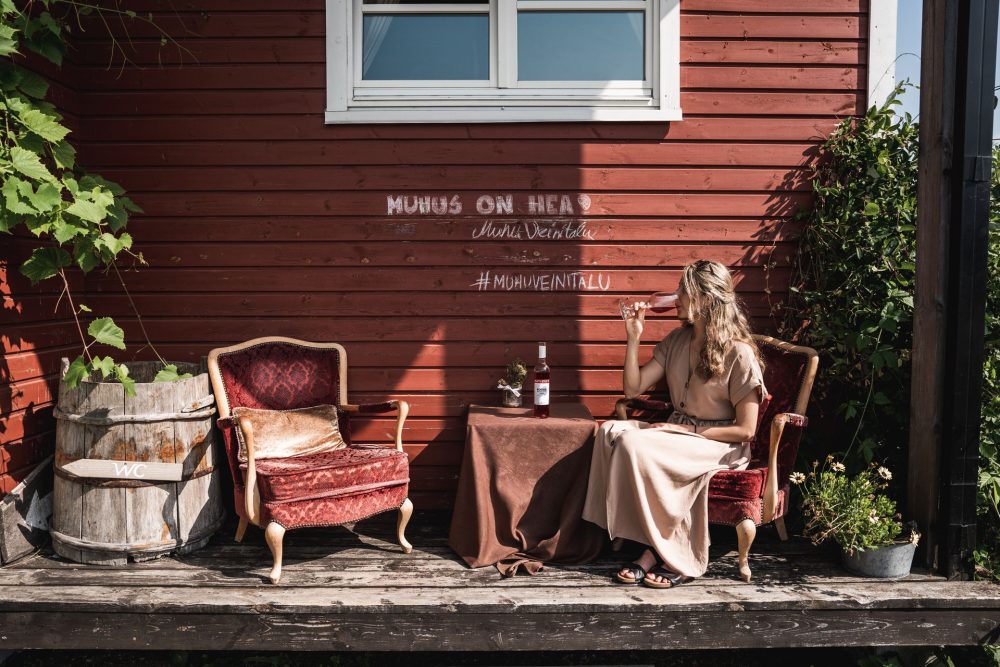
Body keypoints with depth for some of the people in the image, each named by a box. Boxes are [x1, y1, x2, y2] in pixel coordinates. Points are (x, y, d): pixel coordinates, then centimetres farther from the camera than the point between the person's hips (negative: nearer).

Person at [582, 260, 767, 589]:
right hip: (678, 433, 7)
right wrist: (633, 339, -3)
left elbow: (745, 429, -12)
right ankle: (655, 548, -20)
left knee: (636, 445, -30)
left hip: (720, 445, -6)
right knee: (611, 431, -22)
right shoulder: (676, 340, 8)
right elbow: (633, 388, 6)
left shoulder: (739, 353, -12)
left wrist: (688, 432, -15)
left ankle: (677, 556, -15)